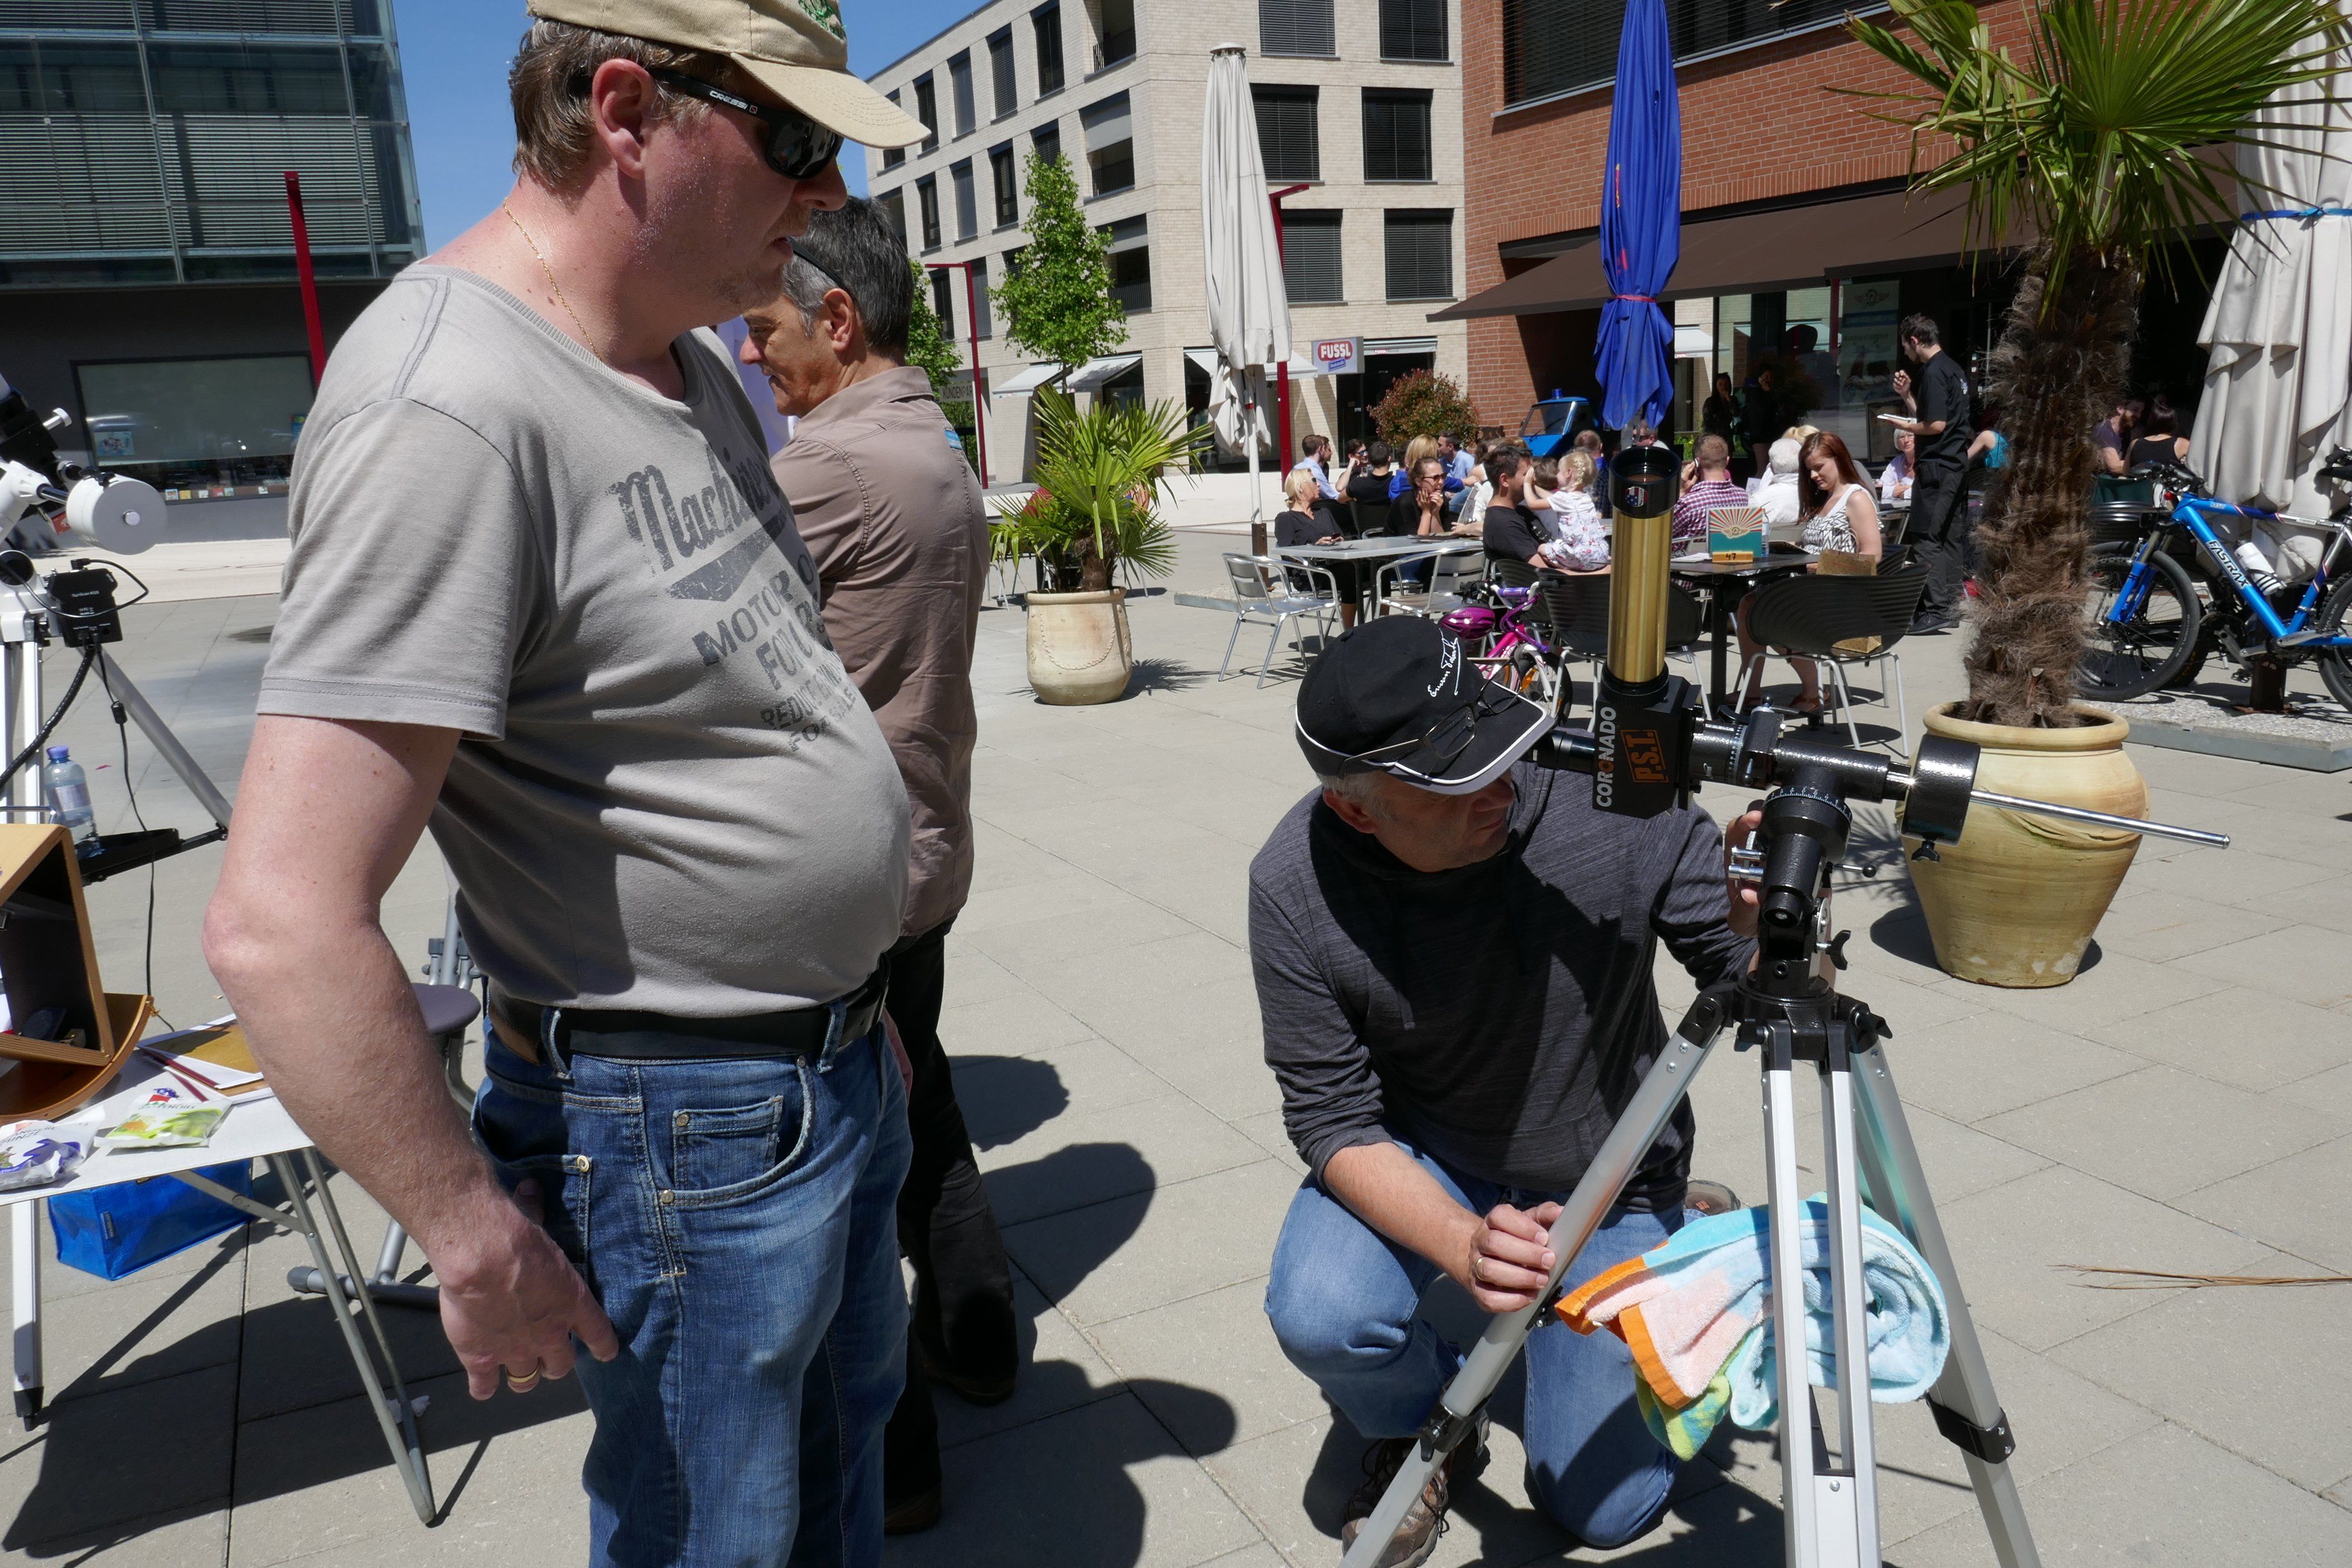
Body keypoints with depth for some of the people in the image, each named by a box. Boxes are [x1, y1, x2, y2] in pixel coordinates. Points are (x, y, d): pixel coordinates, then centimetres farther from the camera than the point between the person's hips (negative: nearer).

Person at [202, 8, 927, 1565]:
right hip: (689, 1129, -8)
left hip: (838, 1065, 9)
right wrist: (479, 1238, -19)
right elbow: (282, 924, -30)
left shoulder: (693, 356, 5)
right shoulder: (451, 412, -26)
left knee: (849, 1421, 28)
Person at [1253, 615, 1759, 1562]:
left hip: (1610, 1175, 0)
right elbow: (1336, 1121, -20)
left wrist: (1758, 927, -41)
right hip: (1423, 1156, 0)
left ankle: (1686, 1237, 31)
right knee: (1322, 1317, -30)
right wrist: (1464, 1245, -37)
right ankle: (1421, 1431, 8)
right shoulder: (1294, 888, -26)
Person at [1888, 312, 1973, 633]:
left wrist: (1906, 426, -5)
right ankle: (1950, 604, 16)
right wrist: (1907, 395, 12)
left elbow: (1936, 425, -21)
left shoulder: (1933, 372, -14)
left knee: (1926, 538, -9)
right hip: (1956, 465, 10)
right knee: (1952, 536, 11)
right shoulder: (1954, 369, 17)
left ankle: (1936, 609, -12)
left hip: (1937, 467, -10)